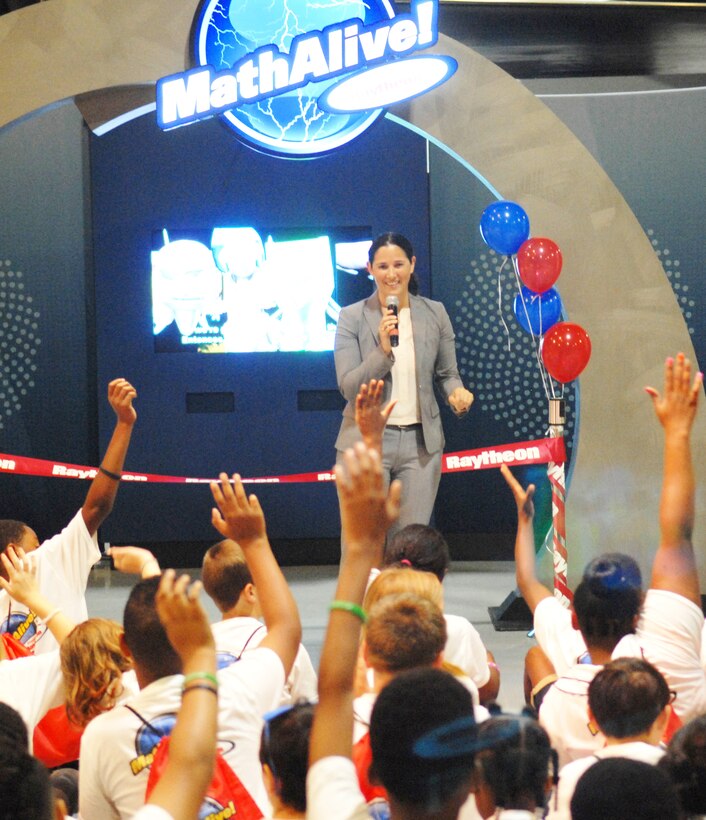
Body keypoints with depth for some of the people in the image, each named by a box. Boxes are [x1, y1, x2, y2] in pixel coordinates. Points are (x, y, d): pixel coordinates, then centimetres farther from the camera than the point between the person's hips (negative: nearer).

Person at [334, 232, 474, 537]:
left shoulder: (434, 314, 6)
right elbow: (348, 387, -8)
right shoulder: (352, 317, -2)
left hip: (420, 442, 2)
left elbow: (446, 374, 14)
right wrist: (383, 350, -22)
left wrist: (456, 392, -9)